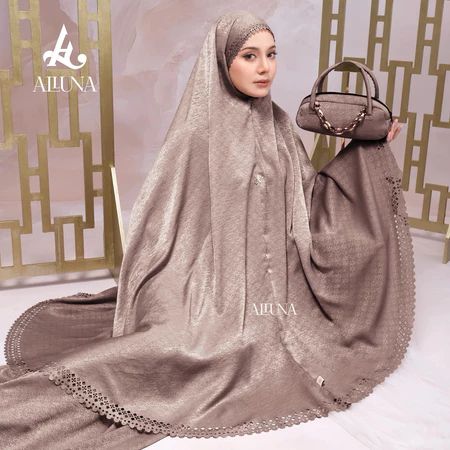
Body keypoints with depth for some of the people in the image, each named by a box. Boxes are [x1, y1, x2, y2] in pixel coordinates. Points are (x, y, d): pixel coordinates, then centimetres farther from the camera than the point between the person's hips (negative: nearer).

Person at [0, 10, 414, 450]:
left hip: (274, 280, 6)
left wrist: (366, 151, 6)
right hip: (221, 285, -6)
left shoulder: (278, 124, 5)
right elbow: (163, 219, -10)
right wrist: (162, 304, -11)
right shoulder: (198, 133, -13)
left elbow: (308, 196, 11)